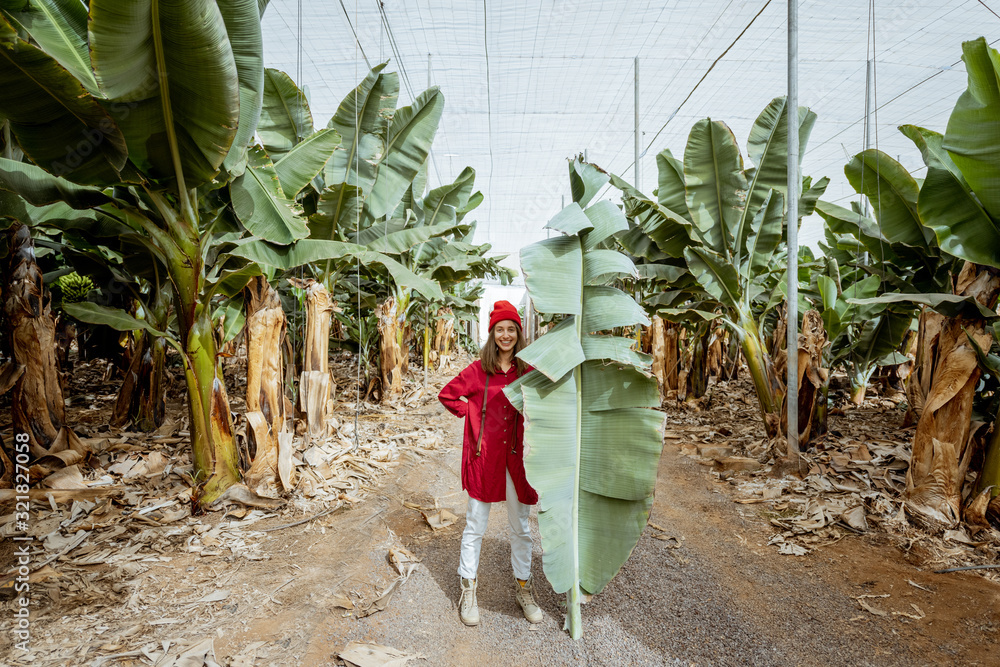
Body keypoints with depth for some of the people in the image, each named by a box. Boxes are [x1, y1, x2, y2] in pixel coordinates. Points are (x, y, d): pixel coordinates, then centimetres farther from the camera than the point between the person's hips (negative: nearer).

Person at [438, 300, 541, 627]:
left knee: (520, 527, 14)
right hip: (485, 454, -2)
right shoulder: (478, 370, -4)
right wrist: (473, 415, -2)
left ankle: (523, 588, 33)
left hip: (516, 455, 2)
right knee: (475, 526, 9)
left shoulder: (528, 371, 1)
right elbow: (447, 395, 5)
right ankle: (468, 590, 26)